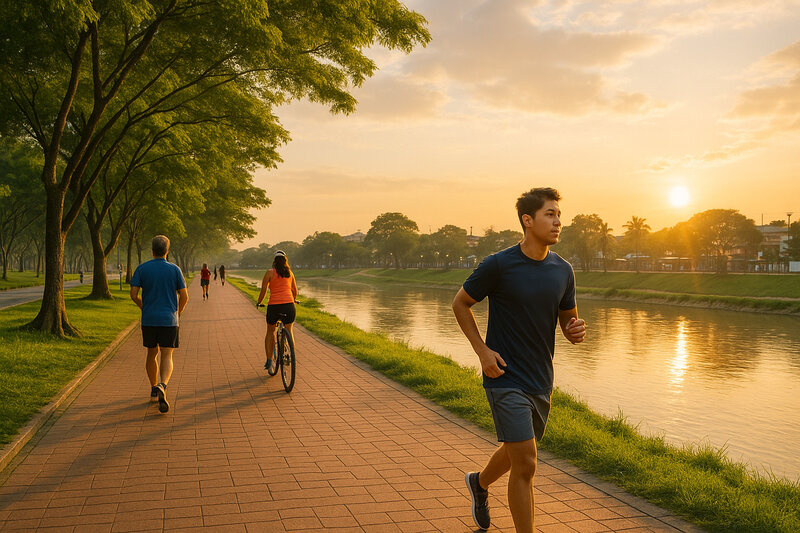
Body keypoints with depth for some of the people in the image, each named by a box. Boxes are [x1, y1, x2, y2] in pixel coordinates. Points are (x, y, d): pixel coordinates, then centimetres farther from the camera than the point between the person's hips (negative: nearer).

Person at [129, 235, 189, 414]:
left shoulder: (142, 269, -1)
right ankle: (162, 386, -26)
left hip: (149, 319, 2)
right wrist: (178, 312, 17)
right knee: (167, 357, -2)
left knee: (151, 354, 18)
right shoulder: (174, 270, -3)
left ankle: (154, 387, 28)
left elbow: (133, 295, -3)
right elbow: (184, 296, -2)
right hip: (169, 319, -2)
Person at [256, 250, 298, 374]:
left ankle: (269, 360, 11)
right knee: (289, 331, 21)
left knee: (270, 332, 18)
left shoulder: (269, 273, 4)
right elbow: (295, 291, 23)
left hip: (273, 305, -1)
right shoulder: (290, 273, 13)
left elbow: (263, 290, 1)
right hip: (288, 305, 2)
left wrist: (258, 302, 18)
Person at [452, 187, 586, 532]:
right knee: (525, 465, -9)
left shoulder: (563, 271, 2)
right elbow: (460, 303, -2)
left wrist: (576, 331, -10)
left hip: (541, 380, 6)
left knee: (515, 453, 24)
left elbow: (567, 320, 14)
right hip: (506, 378, -6)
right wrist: (482, 351, -11)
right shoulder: (498, 265, -14)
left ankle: (479, 482, 54)